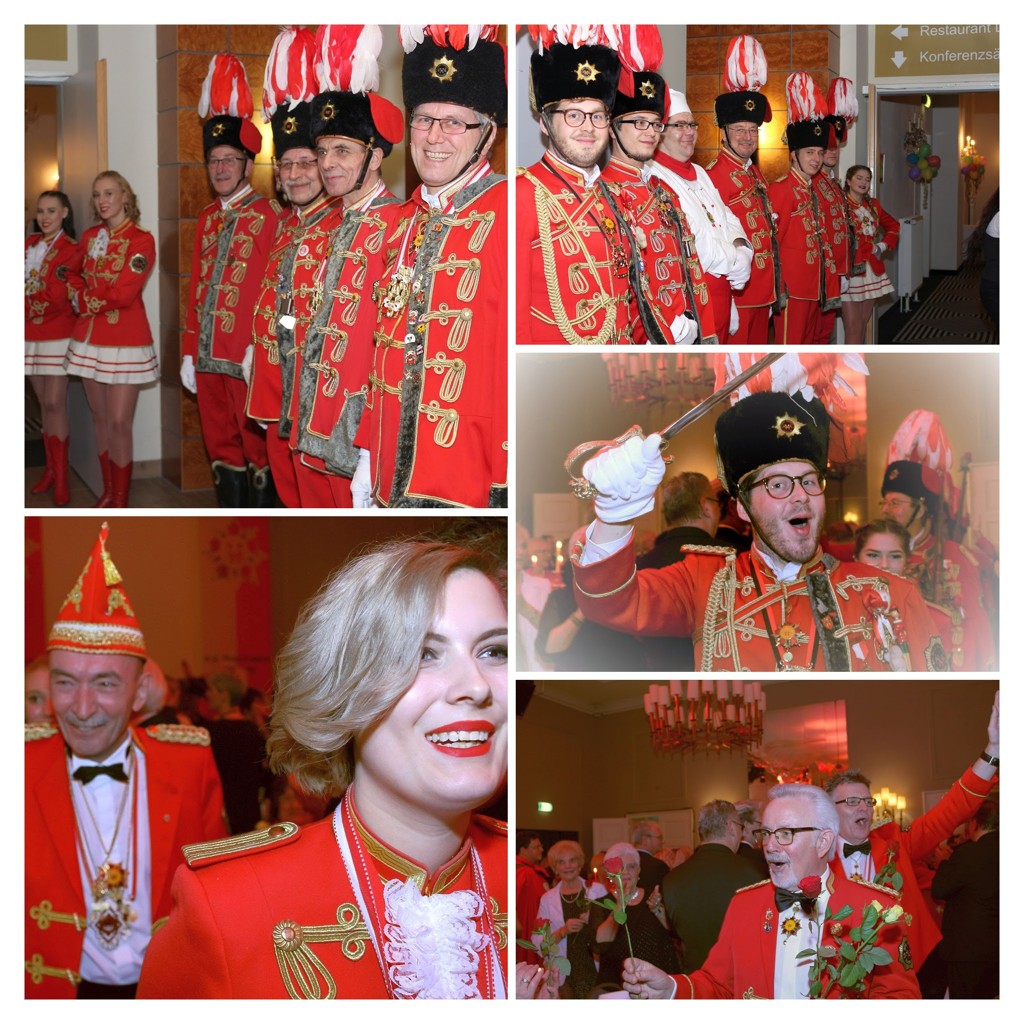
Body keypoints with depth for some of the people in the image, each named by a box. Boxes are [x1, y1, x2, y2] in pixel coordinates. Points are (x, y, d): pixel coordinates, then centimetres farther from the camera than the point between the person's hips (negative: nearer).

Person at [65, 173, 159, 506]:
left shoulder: (141, 240, -8)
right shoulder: (90, 237, 11)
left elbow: (123, 295, -15)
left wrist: (85, 300, -5)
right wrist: (88, 299, -2)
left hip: (126, 341, -6)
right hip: (90, 338, 6)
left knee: (119, 422, -8)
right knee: (100, 418, 10)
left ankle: (120, 501, 0)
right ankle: (108, 492, 21)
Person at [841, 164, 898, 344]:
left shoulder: (873, 206, 12)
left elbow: (893, 225, 28)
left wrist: (884, 245, 12)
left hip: (872, 270, 7)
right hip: (851, 270, -7)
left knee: (864, 323, 12)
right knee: (853, 328, -10)